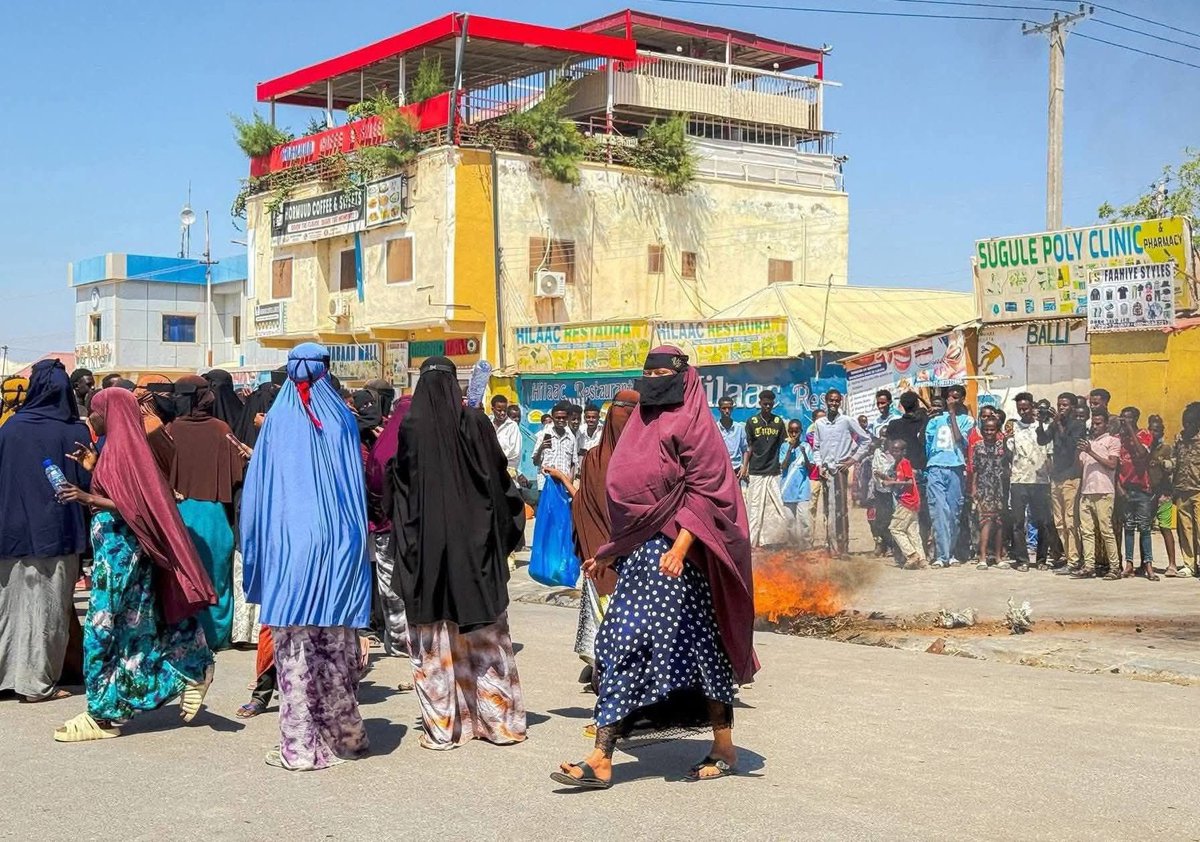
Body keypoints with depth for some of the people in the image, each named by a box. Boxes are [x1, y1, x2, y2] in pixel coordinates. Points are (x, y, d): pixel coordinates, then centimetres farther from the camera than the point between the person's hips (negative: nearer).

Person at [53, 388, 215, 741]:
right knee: (134, 627, 13)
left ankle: (104, 714, 3)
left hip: (120, 551, -10)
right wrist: (93, 468, 17)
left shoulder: (123, 449, -15)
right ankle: (191, 673, 20)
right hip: (117, 549, 10)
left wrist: (89, 498, -27)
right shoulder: (117, 447, 13)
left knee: (105, 629, -4)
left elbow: (133, 506, -20)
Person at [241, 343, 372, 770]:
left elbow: (257, 490, 2)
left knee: (294, 643, 1)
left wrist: (258, 553, 10)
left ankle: (300, 745, 1)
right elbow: (359, 486, 6)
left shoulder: (277, 420, -1)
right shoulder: (343, 419, 2)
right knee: (338, 642, 10)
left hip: (290, 542, -2)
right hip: (339, 542, 2)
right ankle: (344, 734, 20)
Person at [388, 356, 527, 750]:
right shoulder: (476, 424, -5)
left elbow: (398, 490, -1)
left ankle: (442, 726, 6)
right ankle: (498, 719, 13)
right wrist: (507, 532, 12)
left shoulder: (410, 429, -6)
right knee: (485, 634, 9)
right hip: (474, 543, 1)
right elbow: (500, 480, 0)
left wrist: (405, 546, 9)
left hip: (427, 545, -1)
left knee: (433, 639, 6)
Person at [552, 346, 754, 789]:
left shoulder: (691, 424, -7)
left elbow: (706, 491, -15)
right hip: (637, 553, 8)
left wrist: (680, 546, -25)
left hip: (671, 554, -8)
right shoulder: (643, 423, 17)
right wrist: (609, 553, 20)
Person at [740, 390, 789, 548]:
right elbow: (748, 447, 4)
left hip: (774, 472, 2)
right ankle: (753, 542, 4)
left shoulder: (779, 422, 7)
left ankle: (773, 540, 5)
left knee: (777, 507, -2)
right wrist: (744, 467, -5)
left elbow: (783, 445, 9)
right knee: (755, 507, -1)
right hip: (755, 472, -2)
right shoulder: (752, 422, 2)